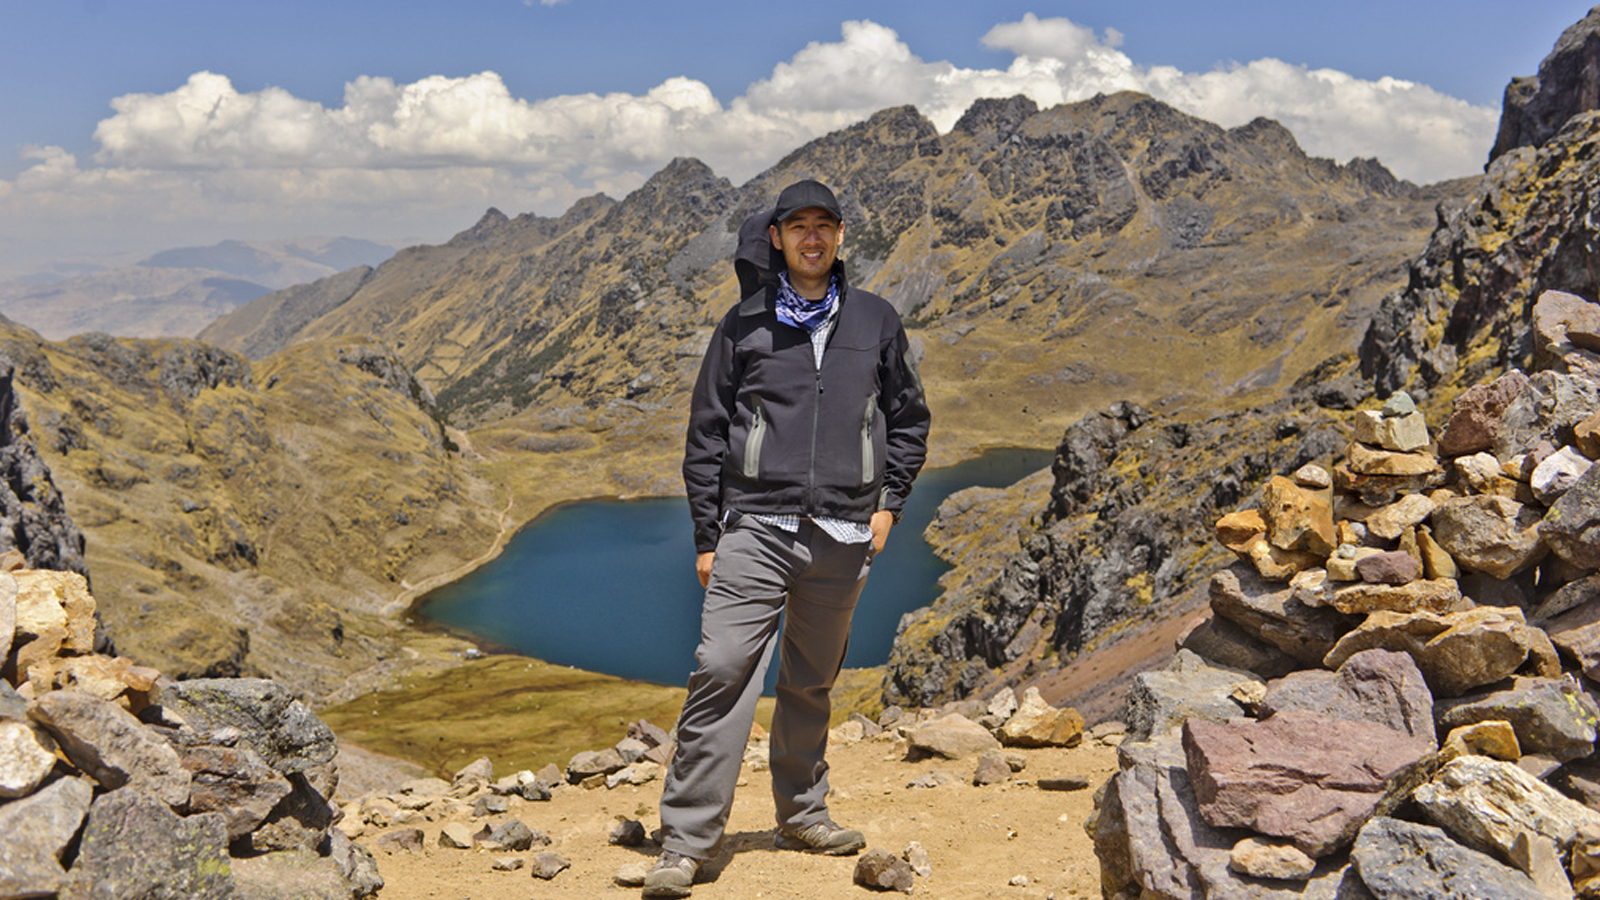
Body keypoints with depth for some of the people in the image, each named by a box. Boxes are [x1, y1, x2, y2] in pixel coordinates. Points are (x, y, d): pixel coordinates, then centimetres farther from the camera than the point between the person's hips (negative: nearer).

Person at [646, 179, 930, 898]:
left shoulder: (876, 321, 11)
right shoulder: (744, 325, 5)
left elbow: (908, 416, 20)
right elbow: (705, 435, 6)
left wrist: (889, 501, 8)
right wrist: (707, 536, 2)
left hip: (842, 537, 3)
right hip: (756, 527, -2)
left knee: (812, 684, 14)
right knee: (722, 674, -12)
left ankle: (802, 814, 31)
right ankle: (685, 841, -5)